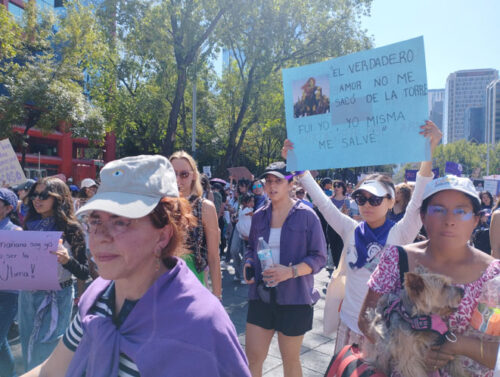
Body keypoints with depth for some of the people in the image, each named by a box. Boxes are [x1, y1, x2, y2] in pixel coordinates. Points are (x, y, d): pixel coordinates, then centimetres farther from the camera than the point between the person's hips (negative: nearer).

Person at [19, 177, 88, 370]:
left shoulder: (72, 229, -10)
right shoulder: (30, 225, 4)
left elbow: (84, 273, -10)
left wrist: (67, 261, -27)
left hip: (57, 297, -5)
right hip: (27, 295, 5)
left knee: (46, 354, 4)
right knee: (28, 350, 20)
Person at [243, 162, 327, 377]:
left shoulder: (306, 215, -7)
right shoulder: (259, 216, 6)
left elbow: (319, 257, -8)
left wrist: (290, 271, -23)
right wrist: (248, 263, -3)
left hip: (294, 298, -3)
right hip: (261, 296, 4)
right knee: (252, 357, 8)